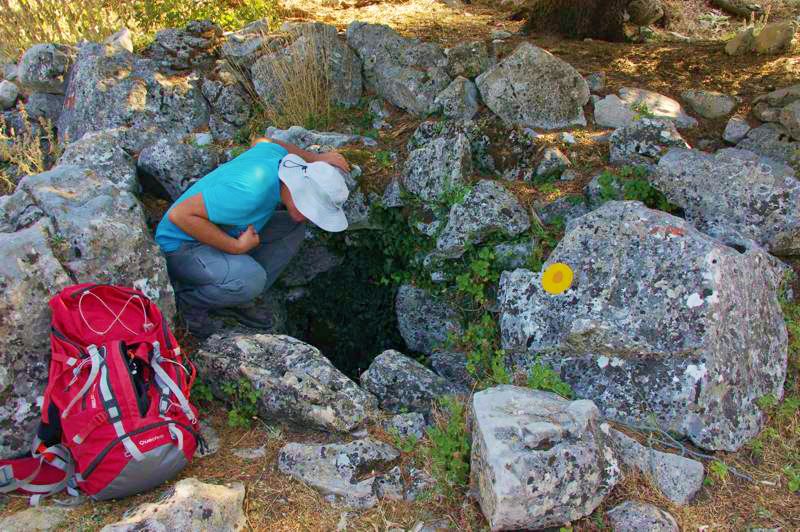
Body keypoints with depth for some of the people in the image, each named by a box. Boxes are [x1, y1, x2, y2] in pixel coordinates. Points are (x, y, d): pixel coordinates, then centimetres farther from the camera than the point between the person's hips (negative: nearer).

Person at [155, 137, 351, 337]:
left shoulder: (275, 153, -9)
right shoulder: (251, 192, -35)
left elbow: (261, 142, 17)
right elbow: (180, 214, -33)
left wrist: (316, 158, 7)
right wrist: (236, 247, -27)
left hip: (220, 233, 9)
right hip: (182, 246, -9)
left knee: (293, 227, -1)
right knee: (251, 278, -34)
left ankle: (239, 301, 7)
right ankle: (188, 302, -4)